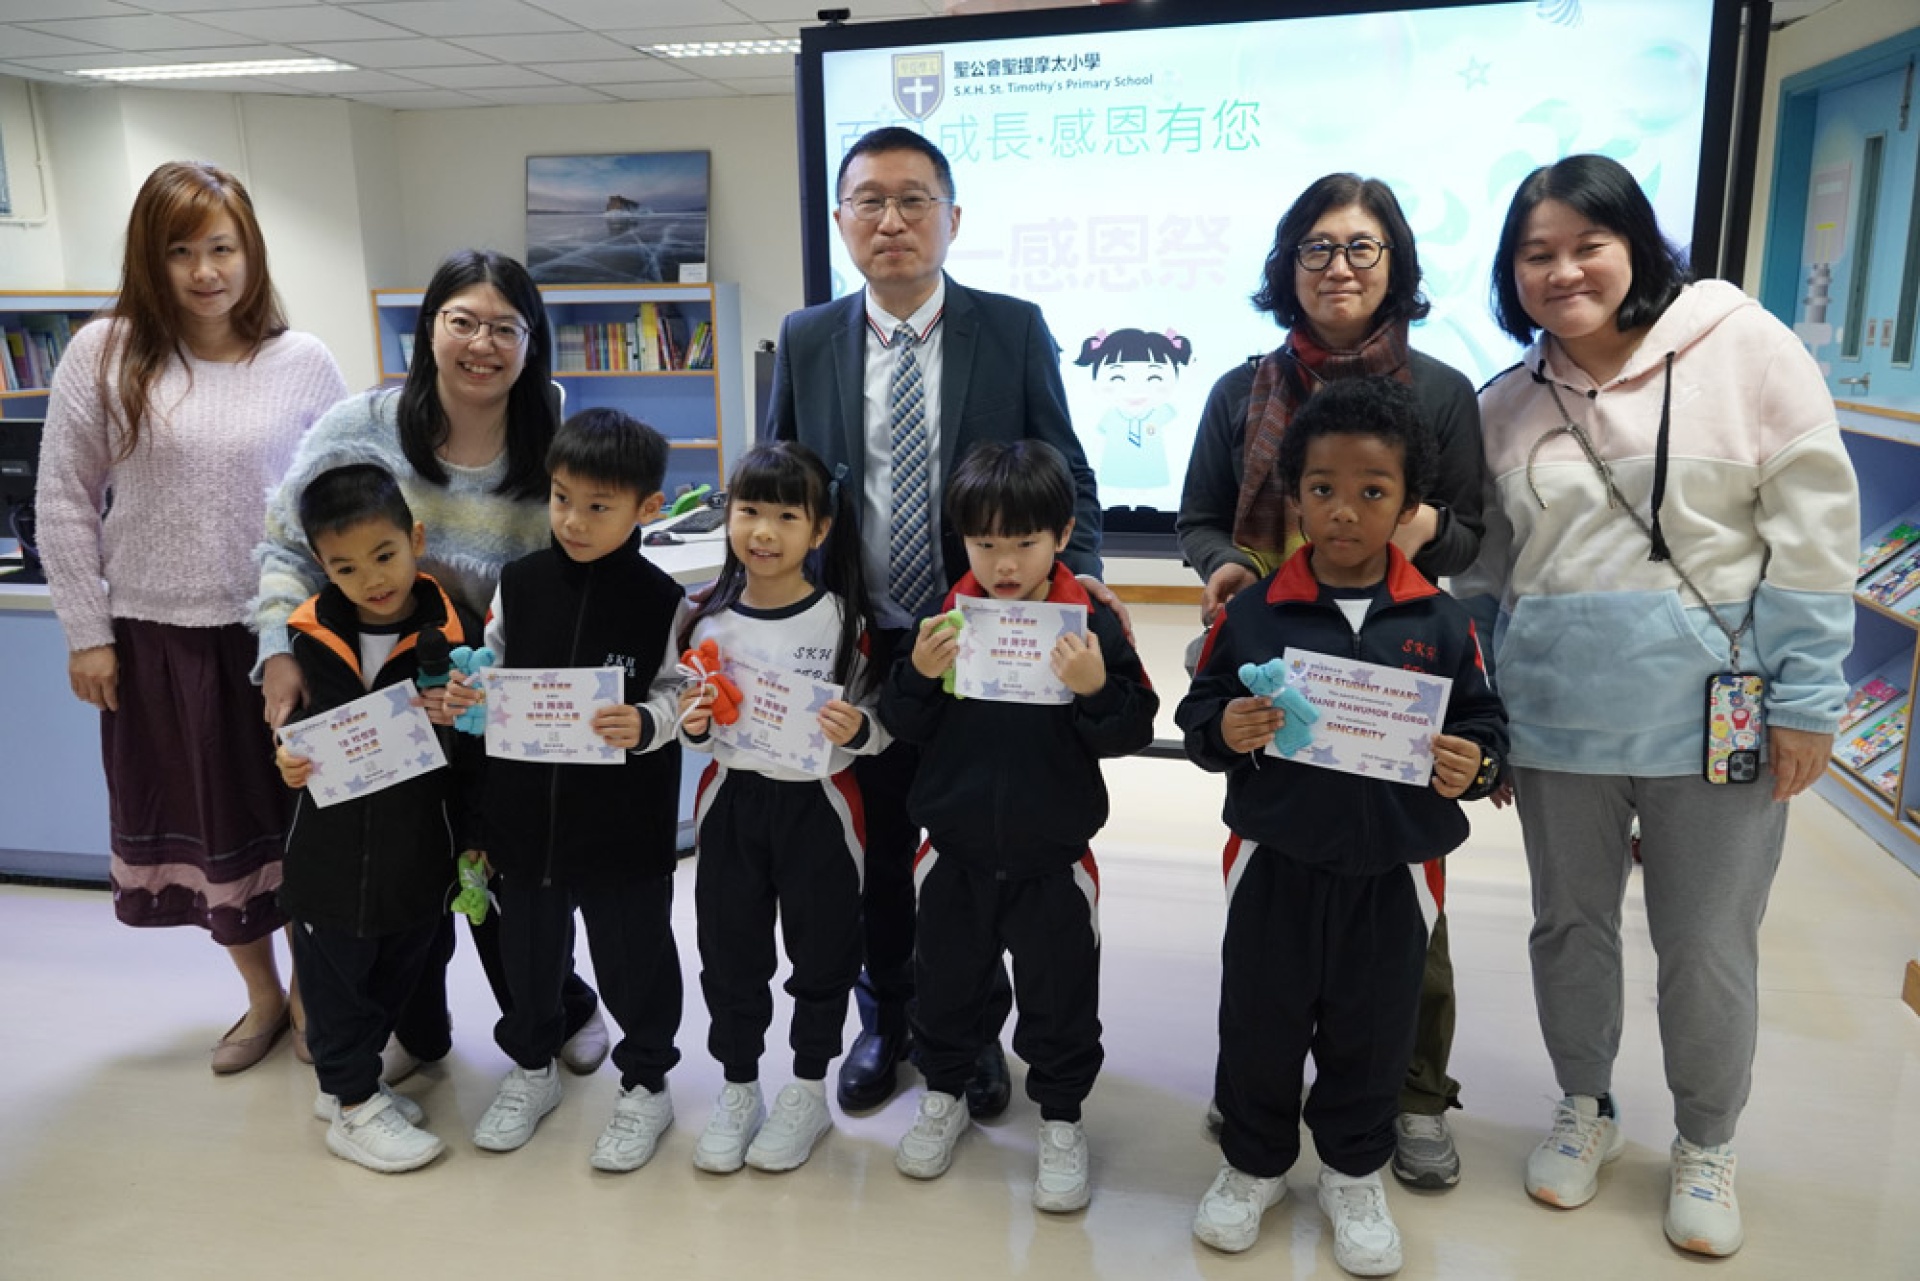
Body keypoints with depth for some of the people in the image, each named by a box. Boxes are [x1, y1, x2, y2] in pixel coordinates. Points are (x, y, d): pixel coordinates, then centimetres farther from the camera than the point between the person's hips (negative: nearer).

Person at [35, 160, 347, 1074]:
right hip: (156, 636, 1)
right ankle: (262, 996, 35)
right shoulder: (104, 354, -3)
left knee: (298, 819, 9)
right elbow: (64, 503, 1)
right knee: (204, 824, 14)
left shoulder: (304, 362, -3)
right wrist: (87, 633, -1)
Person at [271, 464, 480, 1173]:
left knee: (392, 979, 19)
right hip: (331, 849, 0)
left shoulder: (455, 635, -13)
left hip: (419, 854, 0)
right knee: (335, 982, 12)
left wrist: (459, 724, -23)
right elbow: (290, 725, 5)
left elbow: (479, 760, -6)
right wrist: (288, 762, -11)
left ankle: (353, 1081, 42)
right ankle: (352, 1103, 32)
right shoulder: (312, 638, -7)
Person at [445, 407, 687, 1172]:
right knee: (528, 944, 19)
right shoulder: (519, 584, 0)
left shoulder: (658, 600, -10)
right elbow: (492, 674, 10)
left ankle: (646, 1083, 30)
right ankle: (531, 1066, 42)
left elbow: (679, 693, -8)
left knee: (633, 950, 10)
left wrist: (645, 724, -28)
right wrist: (464, 698, -11)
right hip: (527, 810, 4)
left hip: (625, 819, -4)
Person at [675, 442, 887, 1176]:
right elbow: (694, 727, 9)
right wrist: (691, 726, -12)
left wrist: (857, 729, -26)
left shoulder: (845, 620, -9)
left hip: (818, 805, -2)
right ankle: (738, 1090, 32)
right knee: (729, 950, 12)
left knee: (821, 951, 11)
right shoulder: (708, 620, -1)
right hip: (729, 803, 3)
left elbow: (882, 727, -6)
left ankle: (808, 1092, 32)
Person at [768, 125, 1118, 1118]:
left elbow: (1066, 473, 0)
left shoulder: (1014, 329, -3)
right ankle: (884, 1020, 39)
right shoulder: (806, 341, 2)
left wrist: (1078, 572, -15)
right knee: (875, 851, 16)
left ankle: (976, 1029, 35)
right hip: (859, 644, 2)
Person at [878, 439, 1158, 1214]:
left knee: (1059, 995, 12)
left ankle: (1061, 1120, 33)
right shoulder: (947, 618, -4)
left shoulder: (1092, 624, -11)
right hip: (955, 851, 3)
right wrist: (919, 675, -21)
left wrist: (1096, 690, -30)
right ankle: (943, 1095, 42)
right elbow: (902, 725, -2)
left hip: (1051, 858, -2)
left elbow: (1133, 731, -11)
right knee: (946, 981, 19)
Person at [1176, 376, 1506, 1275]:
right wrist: (1223, 732, -23)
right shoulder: (1252, 612, -5)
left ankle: (1354, 1174, 40)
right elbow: (1197, 712, -2)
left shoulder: (1441, 623, -3)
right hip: (1275, 862, 0)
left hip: (1390, 872, 1)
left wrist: (1476, 766, -18)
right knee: (1258, 1024, 14)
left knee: (1371, 1034, 16)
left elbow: (1485, 726, 2)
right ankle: (1253, 1160, 38)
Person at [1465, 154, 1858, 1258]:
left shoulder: (1740, 345, -6)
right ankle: (1586, 1108, 39)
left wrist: (1808, 697, -10)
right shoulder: (1508, 406, 5)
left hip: (1716, 713, -3)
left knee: (1708, 945, 9)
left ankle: (1707, 1146, 33)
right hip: (1559, 719, 3)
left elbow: (1813, 525, -8)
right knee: (1571, 922, 16)